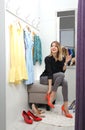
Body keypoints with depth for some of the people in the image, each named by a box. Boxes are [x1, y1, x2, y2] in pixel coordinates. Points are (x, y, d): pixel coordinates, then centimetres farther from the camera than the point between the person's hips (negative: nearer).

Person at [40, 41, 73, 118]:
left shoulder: (61, 59, -3)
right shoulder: (48, 58, -18)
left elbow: (63, 71, -9)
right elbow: (49, 73, -26)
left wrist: (66, 62, -21)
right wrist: (50, 87, -32)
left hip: (56, 79, 5)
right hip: (44, 78, -4)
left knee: (65, 82, -28)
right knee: (61, 75, -30)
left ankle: (65, 106, -25)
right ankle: (50, 97, -26)